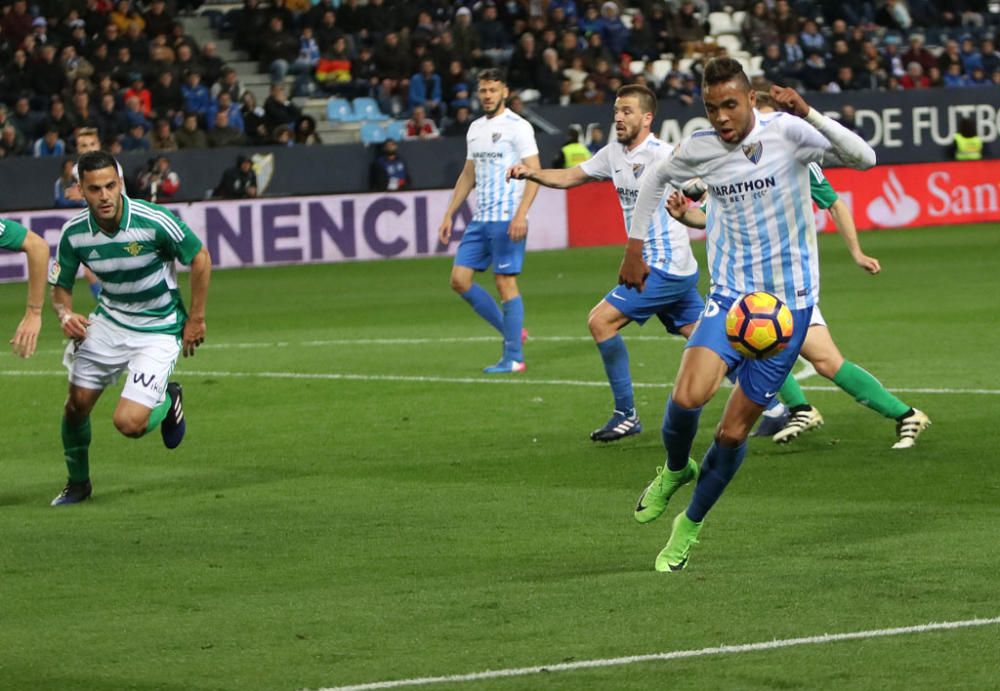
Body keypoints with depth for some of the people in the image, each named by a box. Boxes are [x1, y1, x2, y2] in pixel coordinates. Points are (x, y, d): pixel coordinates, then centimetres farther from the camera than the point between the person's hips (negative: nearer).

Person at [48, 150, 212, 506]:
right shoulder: (74, 233, -13)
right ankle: (77, 483, 29)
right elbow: (59, 286, 2)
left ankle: (168, 402, 20)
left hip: (159, 330, -4)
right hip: (109, 322, 4)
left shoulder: (154, 221, -25)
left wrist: (196, 319, -6)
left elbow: (200, 258, -10)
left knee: (129, 423, -16)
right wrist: (65, 314, -21)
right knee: (77, 403, 3)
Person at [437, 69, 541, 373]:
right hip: (480, 219, 8)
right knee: (459, 279, 2)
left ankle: (513, 357, 0)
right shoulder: (475, 128, 16)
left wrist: (521, 215, -23)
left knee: (505, 281, -6)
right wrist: (449, 214, 17)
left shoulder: (517, 126, -8)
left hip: (507, 219, -8)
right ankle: (512, 332, 13)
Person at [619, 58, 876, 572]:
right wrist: (634, 248, 17)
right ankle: (675, 470, 11)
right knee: (687, 397, -23)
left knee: (733, 431, 0)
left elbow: (863, 158, -24)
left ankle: (690, 525, 23)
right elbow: (656, 180, 20)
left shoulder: (787, 133, -12)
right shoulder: (698, 148, -3)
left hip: (787, 302, -2)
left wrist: (809, 115, -35)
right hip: (729, 295, 2)